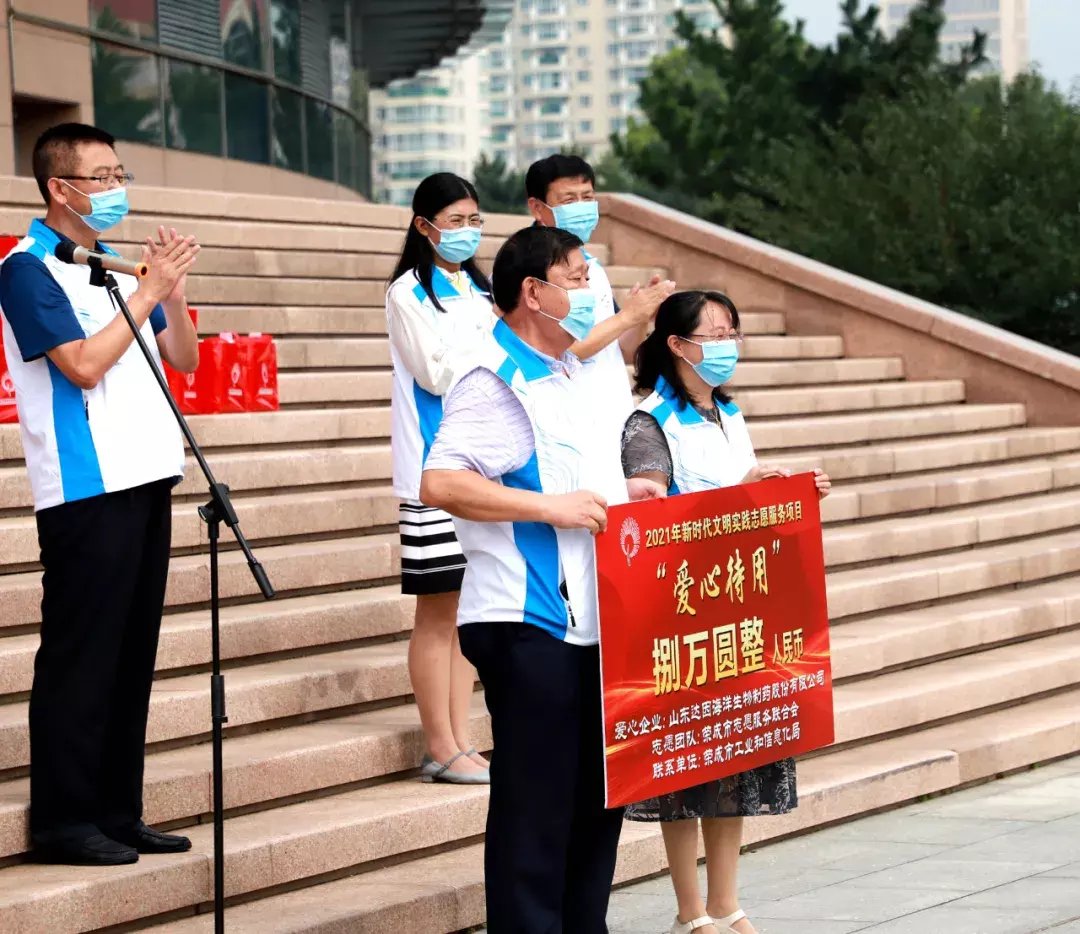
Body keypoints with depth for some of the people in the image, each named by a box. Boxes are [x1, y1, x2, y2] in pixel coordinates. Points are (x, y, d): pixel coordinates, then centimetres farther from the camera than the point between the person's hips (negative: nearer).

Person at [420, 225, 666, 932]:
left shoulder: (573, 375, 17)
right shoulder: (495, 383, -12)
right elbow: (440, 483, -23)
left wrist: (624, 493, 10)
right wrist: (552, 506, -23)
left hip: (592, 621, 9)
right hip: (529, 625, -9)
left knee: (599, 794, 15)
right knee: (537, 802, -5)